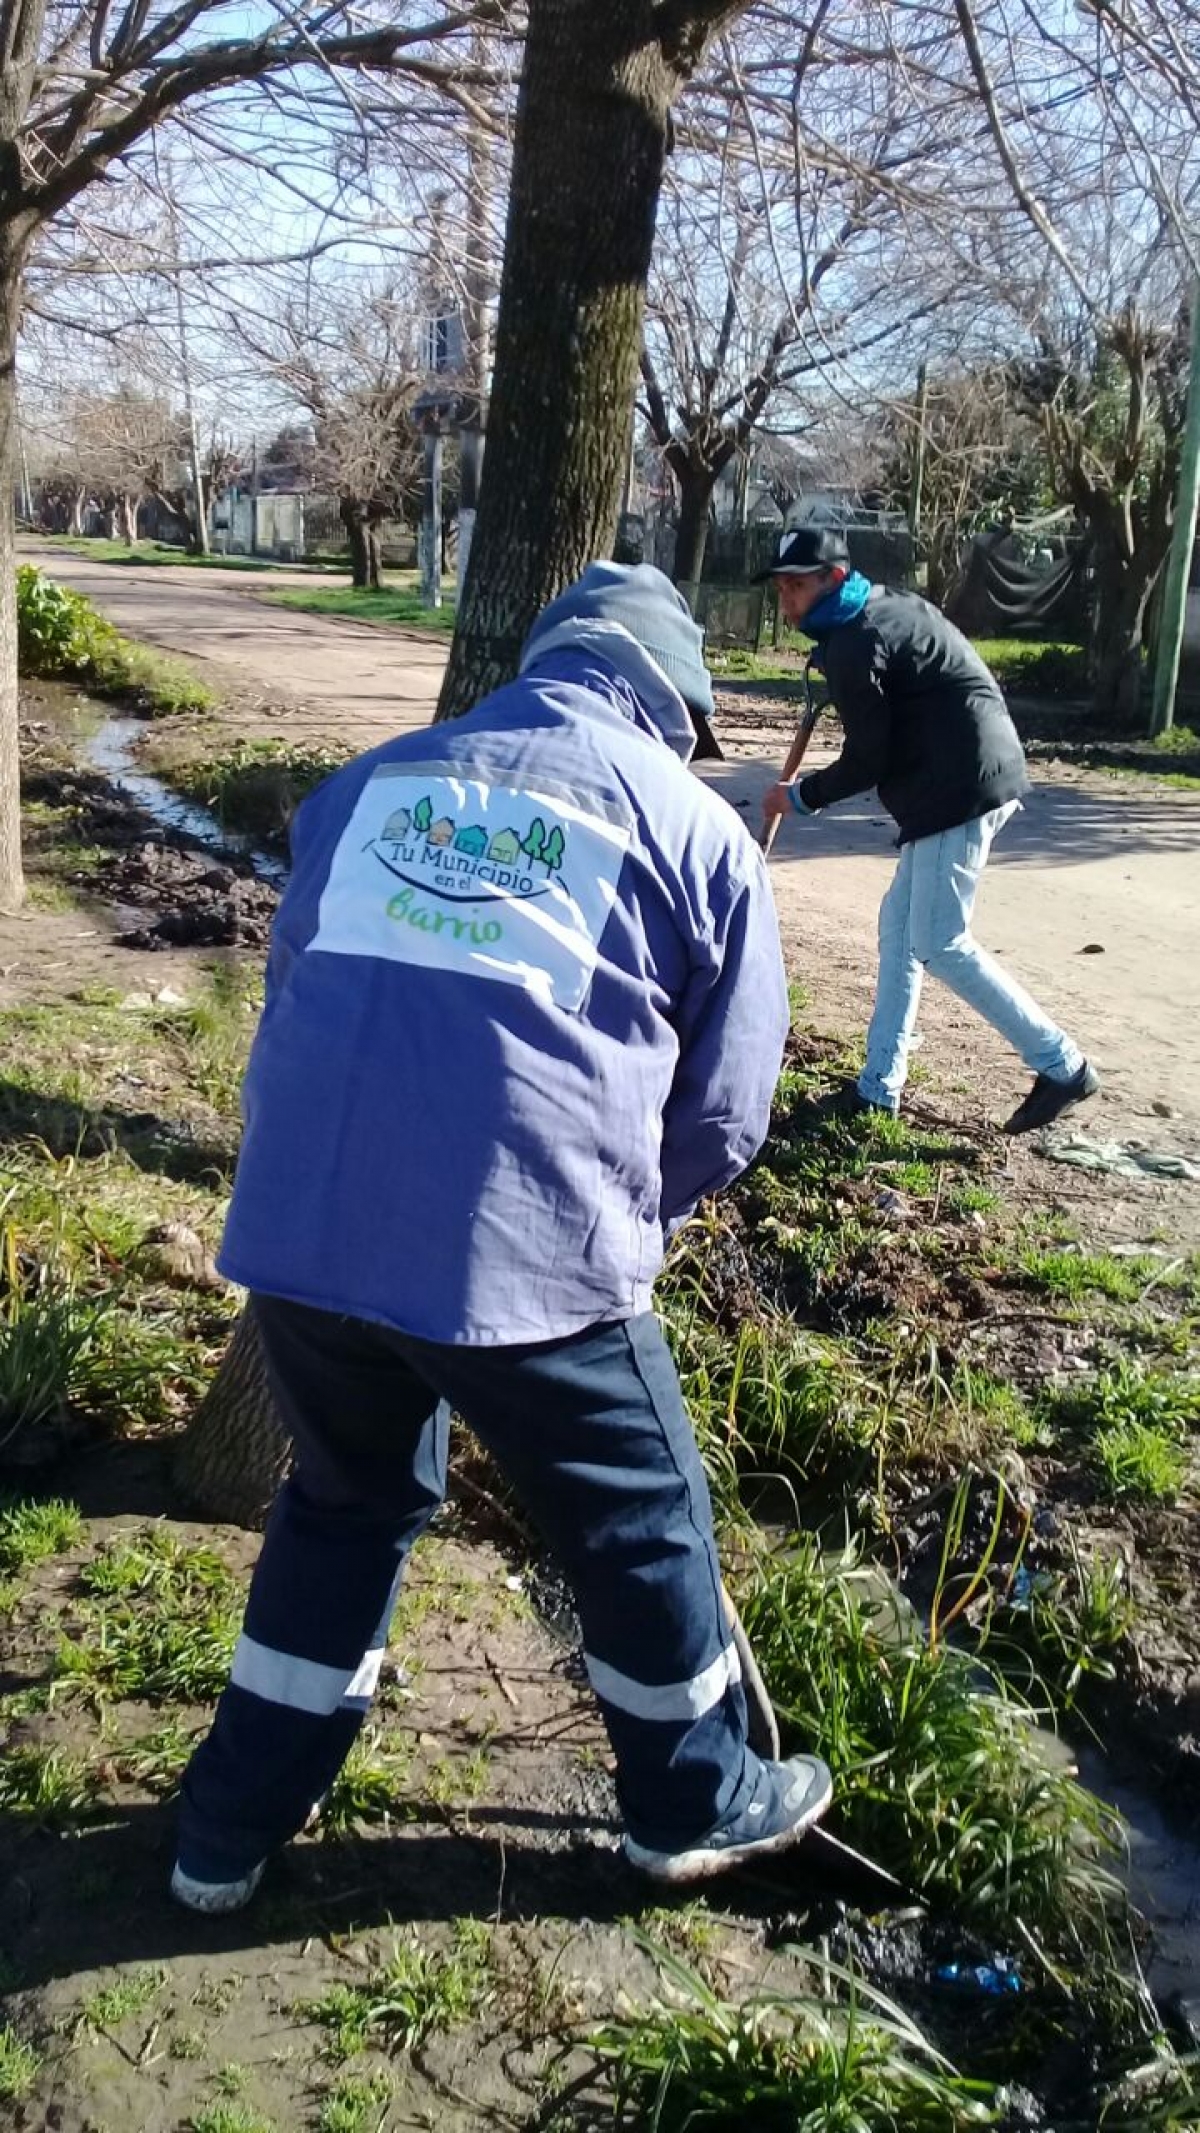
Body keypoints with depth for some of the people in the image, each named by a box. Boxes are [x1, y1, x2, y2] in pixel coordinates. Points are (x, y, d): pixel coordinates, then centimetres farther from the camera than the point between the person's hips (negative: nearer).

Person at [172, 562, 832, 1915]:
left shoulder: (375, 778, 17)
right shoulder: (696, 830, 5)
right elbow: (724, 1109, 6)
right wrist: (628, 1221, 24)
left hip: (292, 1228, 5)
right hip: (526, 1251, -4)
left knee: (346, 1503, 28)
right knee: (643, 1523, 20)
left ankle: (231, 1829, 40)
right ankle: (697, 1806, 42)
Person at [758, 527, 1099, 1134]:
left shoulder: (852, 644, -13)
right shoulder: (891, 604, 17)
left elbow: (866, 761, -12)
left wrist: (801, 797, 3)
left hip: (959, 788, -11)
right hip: (973, 780, 11)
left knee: (939, 945, -8)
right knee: (899, 925, 12)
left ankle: (1061, 1065, -1)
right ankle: (880, 1085, 17)